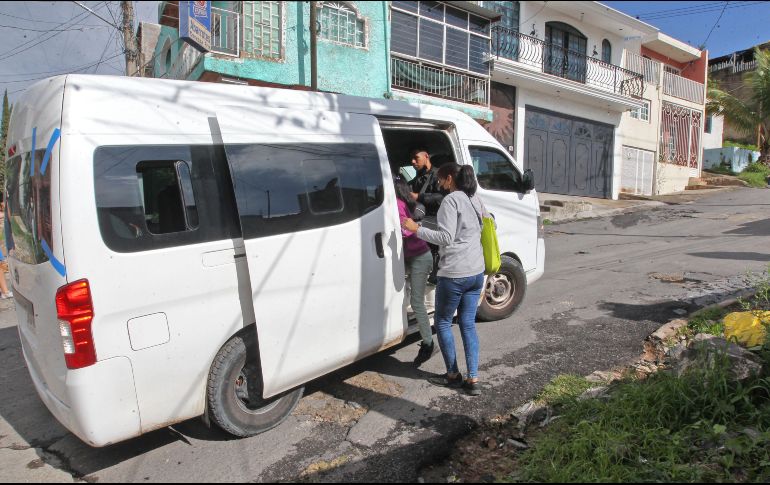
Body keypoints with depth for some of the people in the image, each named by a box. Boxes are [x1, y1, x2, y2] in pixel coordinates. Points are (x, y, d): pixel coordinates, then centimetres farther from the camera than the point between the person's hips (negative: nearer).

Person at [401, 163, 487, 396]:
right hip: (476, 272, 8)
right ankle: (473, 379, 12)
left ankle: (453, 375, 19)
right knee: (468, 324, 12)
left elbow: (446, 237, -20)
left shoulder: (451, 200, -14)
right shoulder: (475, 199, 12)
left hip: (454, 274, -8)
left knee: (442, 322, 10)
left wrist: (417, 229, -15)